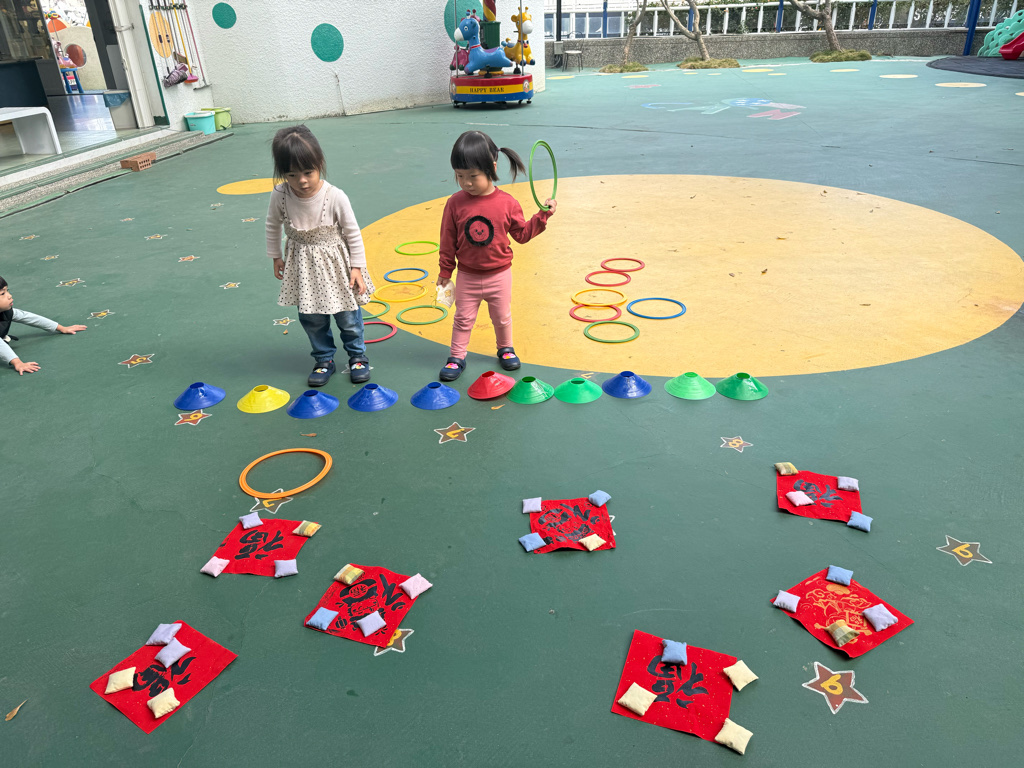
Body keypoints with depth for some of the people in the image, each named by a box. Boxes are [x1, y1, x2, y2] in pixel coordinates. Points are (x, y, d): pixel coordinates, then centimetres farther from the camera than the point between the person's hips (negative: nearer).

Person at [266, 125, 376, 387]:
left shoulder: (335, 197, -23)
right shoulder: (280, 196, -15)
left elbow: (352, 233, -11)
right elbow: (273, 225, 4)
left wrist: (357, 267, -8)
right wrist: (275, 256, 11)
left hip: (335, 263, -2)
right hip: (303, 266, 3)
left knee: (348, 317, 9)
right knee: (312, 319, 13)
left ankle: (357, 357, 32)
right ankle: (324, 360, 33)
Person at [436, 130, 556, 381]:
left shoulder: (507, 203, -12)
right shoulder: (455, 203, -12)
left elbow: (522, 234, -1)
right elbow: (448, 239, -4)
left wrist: (542, 216, -12)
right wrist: (445, 270, 2)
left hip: (499, 274, 0)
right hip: (467, 276, 0)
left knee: (502, 317, 17)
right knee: (463, 318, 11)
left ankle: (505, 349, 39)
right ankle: (457, 358, 24)